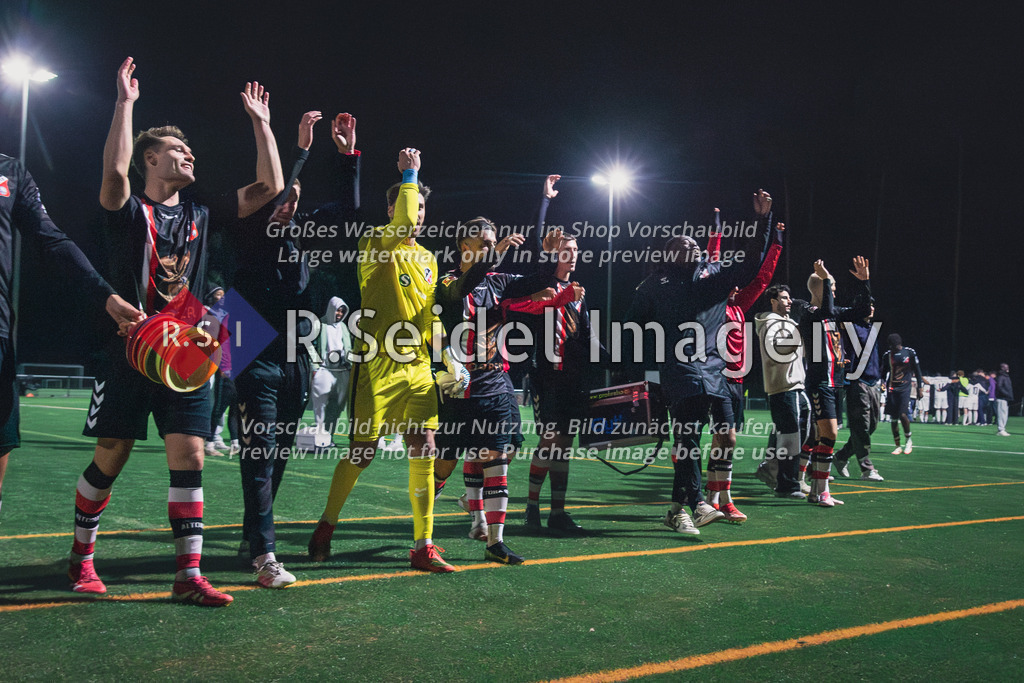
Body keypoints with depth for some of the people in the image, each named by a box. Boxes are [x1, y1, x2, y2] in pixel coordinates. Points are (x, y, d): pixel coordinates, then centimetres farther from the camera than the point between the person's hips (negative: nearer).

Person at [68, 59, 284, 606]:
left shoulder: (201, 216, 14)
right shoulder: (131, 211, 0)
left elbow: (269, 187, 10)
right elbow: (114, 171, -23)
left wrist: (260, 123, 8)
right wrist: (125, 103, -18)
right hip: (131, 353, -4)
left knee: (189, 459, -3)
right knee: (109, 461, 4)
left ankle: (188, 576, 1)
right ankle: (81, 557, 25)